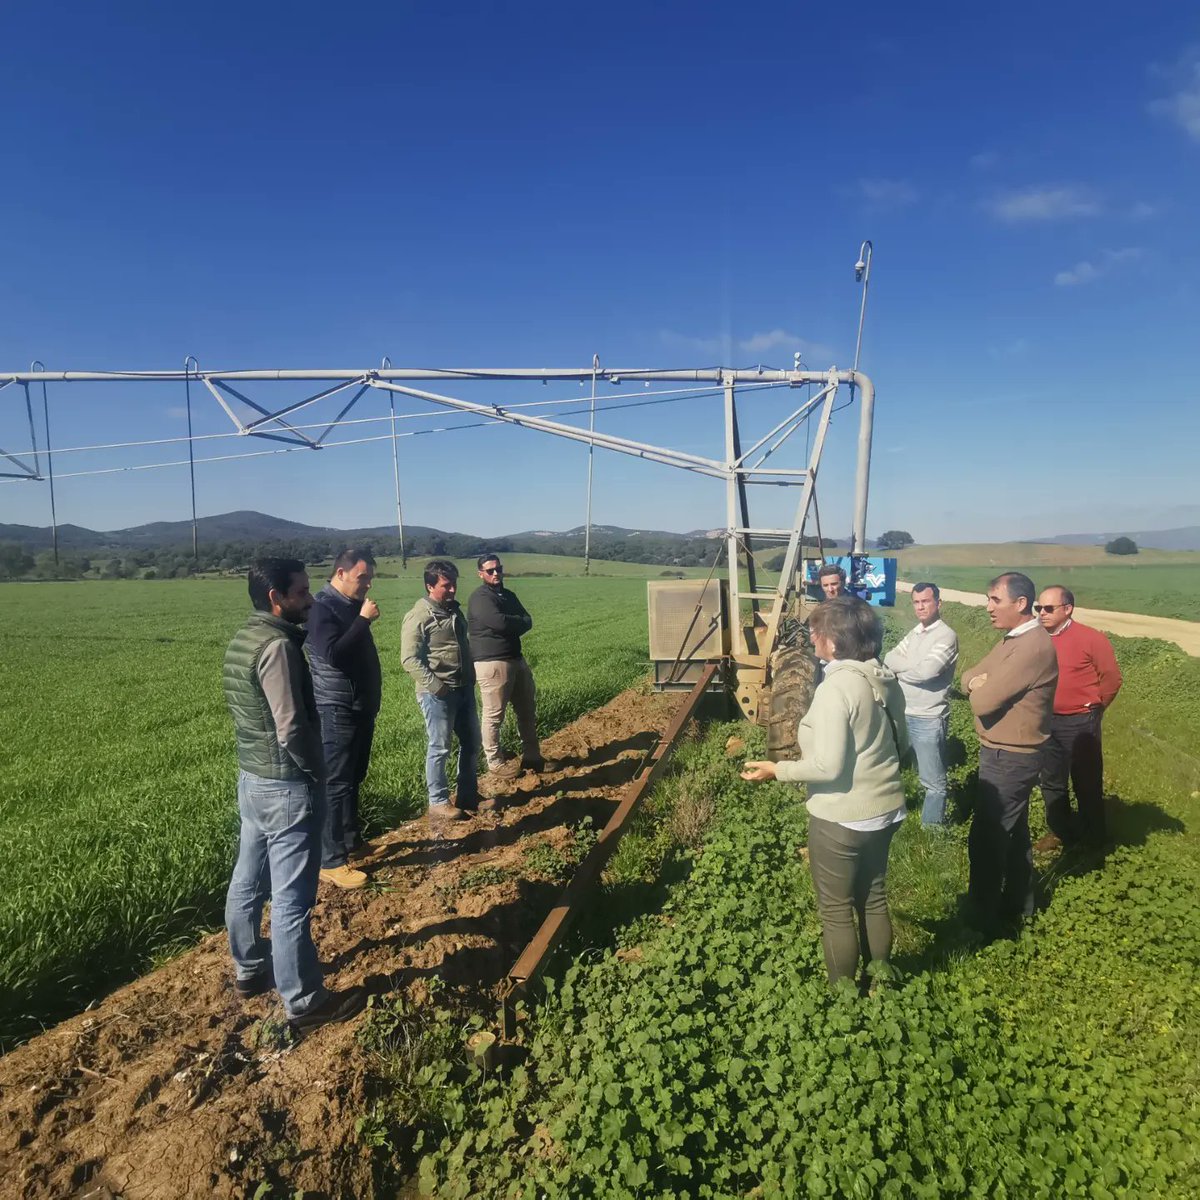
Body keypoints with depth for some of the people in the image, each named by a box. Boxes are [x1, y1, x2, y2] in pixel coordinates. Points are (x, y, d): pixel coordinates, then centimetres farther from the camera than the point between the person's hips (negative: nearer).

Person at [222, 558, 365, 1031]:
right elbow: (292, 729, -24)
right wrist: (316, 771, -9)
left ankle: (250, 970, 40)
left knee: (248, 884, 22)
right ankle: (304, 1002, 15)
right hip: (286, 786, -10)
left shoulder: (243, 639, 7)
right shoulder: (277, 645, -22)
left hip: (252, 778, 10)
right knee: (291, 899, 2)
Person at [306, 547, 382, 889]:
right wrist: (363, 620, -25)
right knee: (336, 784, -4)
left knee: (354, 779, 18)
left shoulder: (351, 605, 11)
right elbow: (333, 655, -29)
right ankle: (331, 861, 3)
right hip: (337, 710, -9)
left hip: (361, 707, 9)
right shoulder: (322, 608, -16)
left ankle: (351, 840, 32)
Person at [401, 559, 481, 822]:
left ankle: (468, 796, 29)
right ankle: (438, 803, 15)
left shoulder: (453, 609, 11)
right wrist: (436, 686, -23)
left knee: (472, 743, 15)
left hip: (464, 690, 8)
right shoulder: (419, 617, -14)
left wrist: (470, 678, 14)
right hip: (438, 694, -8)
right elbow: (410, 659, -19)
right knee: (439, 748, 1)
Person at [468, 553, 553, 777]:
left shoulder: (509, 595, 15)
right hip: (492, 664, -9)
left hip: (517, 659, 9)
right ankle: (495, 762, 15)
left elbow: (528, 622, 5)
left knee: (528, 710, 16)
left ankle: (532, 757, 28)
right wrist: (517, 622, -7)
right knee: (494, 716, 1)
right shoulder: (480, 597, -11)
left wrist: (509, 625, -14)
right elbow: (499, 622, -26)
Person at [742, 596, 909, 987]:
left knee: (836, 909, 11)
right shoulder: (886, 680, 1)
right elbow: (900, 745, 12)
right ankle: (881, 975, 41)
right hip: (885, 808, 8)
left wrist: (775, 769, -14)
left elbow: (827, 767, -26)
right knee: (873, 896, 24)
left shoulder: (836, 687, -25)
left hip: (842, 818, -8)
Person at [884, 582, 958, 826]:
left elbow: (926, 671, -23)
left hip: (928, 719, -8)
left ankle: (932, 828, 18)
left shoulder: (946, 636, -13)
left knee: (933, 779, 4)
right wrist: (912, 664, -12)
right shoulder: (914, 633, 12)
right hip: (901, 714, 8)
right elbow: (889, 659, 6)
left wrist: (899, 669, -7)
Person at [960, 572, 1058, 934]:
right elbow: (970, 677, 7)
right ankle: (1018, 902, 36)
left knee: (986, 838, -1)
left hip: (1010, 758, -10)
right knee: (1012, 832, 21)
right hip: (1006, 753, 10)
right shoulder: (1013, 639, 8)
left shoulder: (1034, 647, -25)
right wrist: (978, 681, -15)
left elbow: (983, 702, -27)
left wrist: (980, 687, -5)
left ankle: (983, 917, 12)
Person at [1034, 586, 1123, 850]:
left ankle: (1094, 838, 29)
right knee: (1051, 782, 16)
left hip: (1079, 723, -5)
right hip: (1046, 721, 5)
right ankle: (1061, 832, 33)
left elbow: (1112, 678, -6)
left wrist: (1093, 709, 3)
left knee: (1086, 783, 10)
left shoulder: (1091, 638, -14)